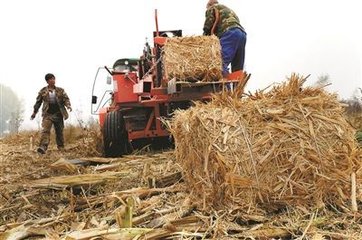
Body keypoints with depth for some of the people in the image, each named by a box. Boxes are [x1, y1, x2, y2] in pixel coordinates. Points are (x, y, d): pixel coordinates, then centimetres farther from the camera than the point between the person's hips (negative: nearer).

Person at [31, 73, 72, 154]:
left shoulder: (60, 90, 8)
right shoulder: (43, 91, 6)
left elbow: (66, 99, 4)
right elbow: (38, 102, 14)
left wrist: (68, 105, -17)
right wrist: (34, 112, 16)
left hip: (58, 114, 2)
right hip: (48, 114, -1)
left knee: (59, 131, 10)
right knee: (45, 130, -17)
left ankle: (61, 148, 23)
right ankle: (43, 147, -27)